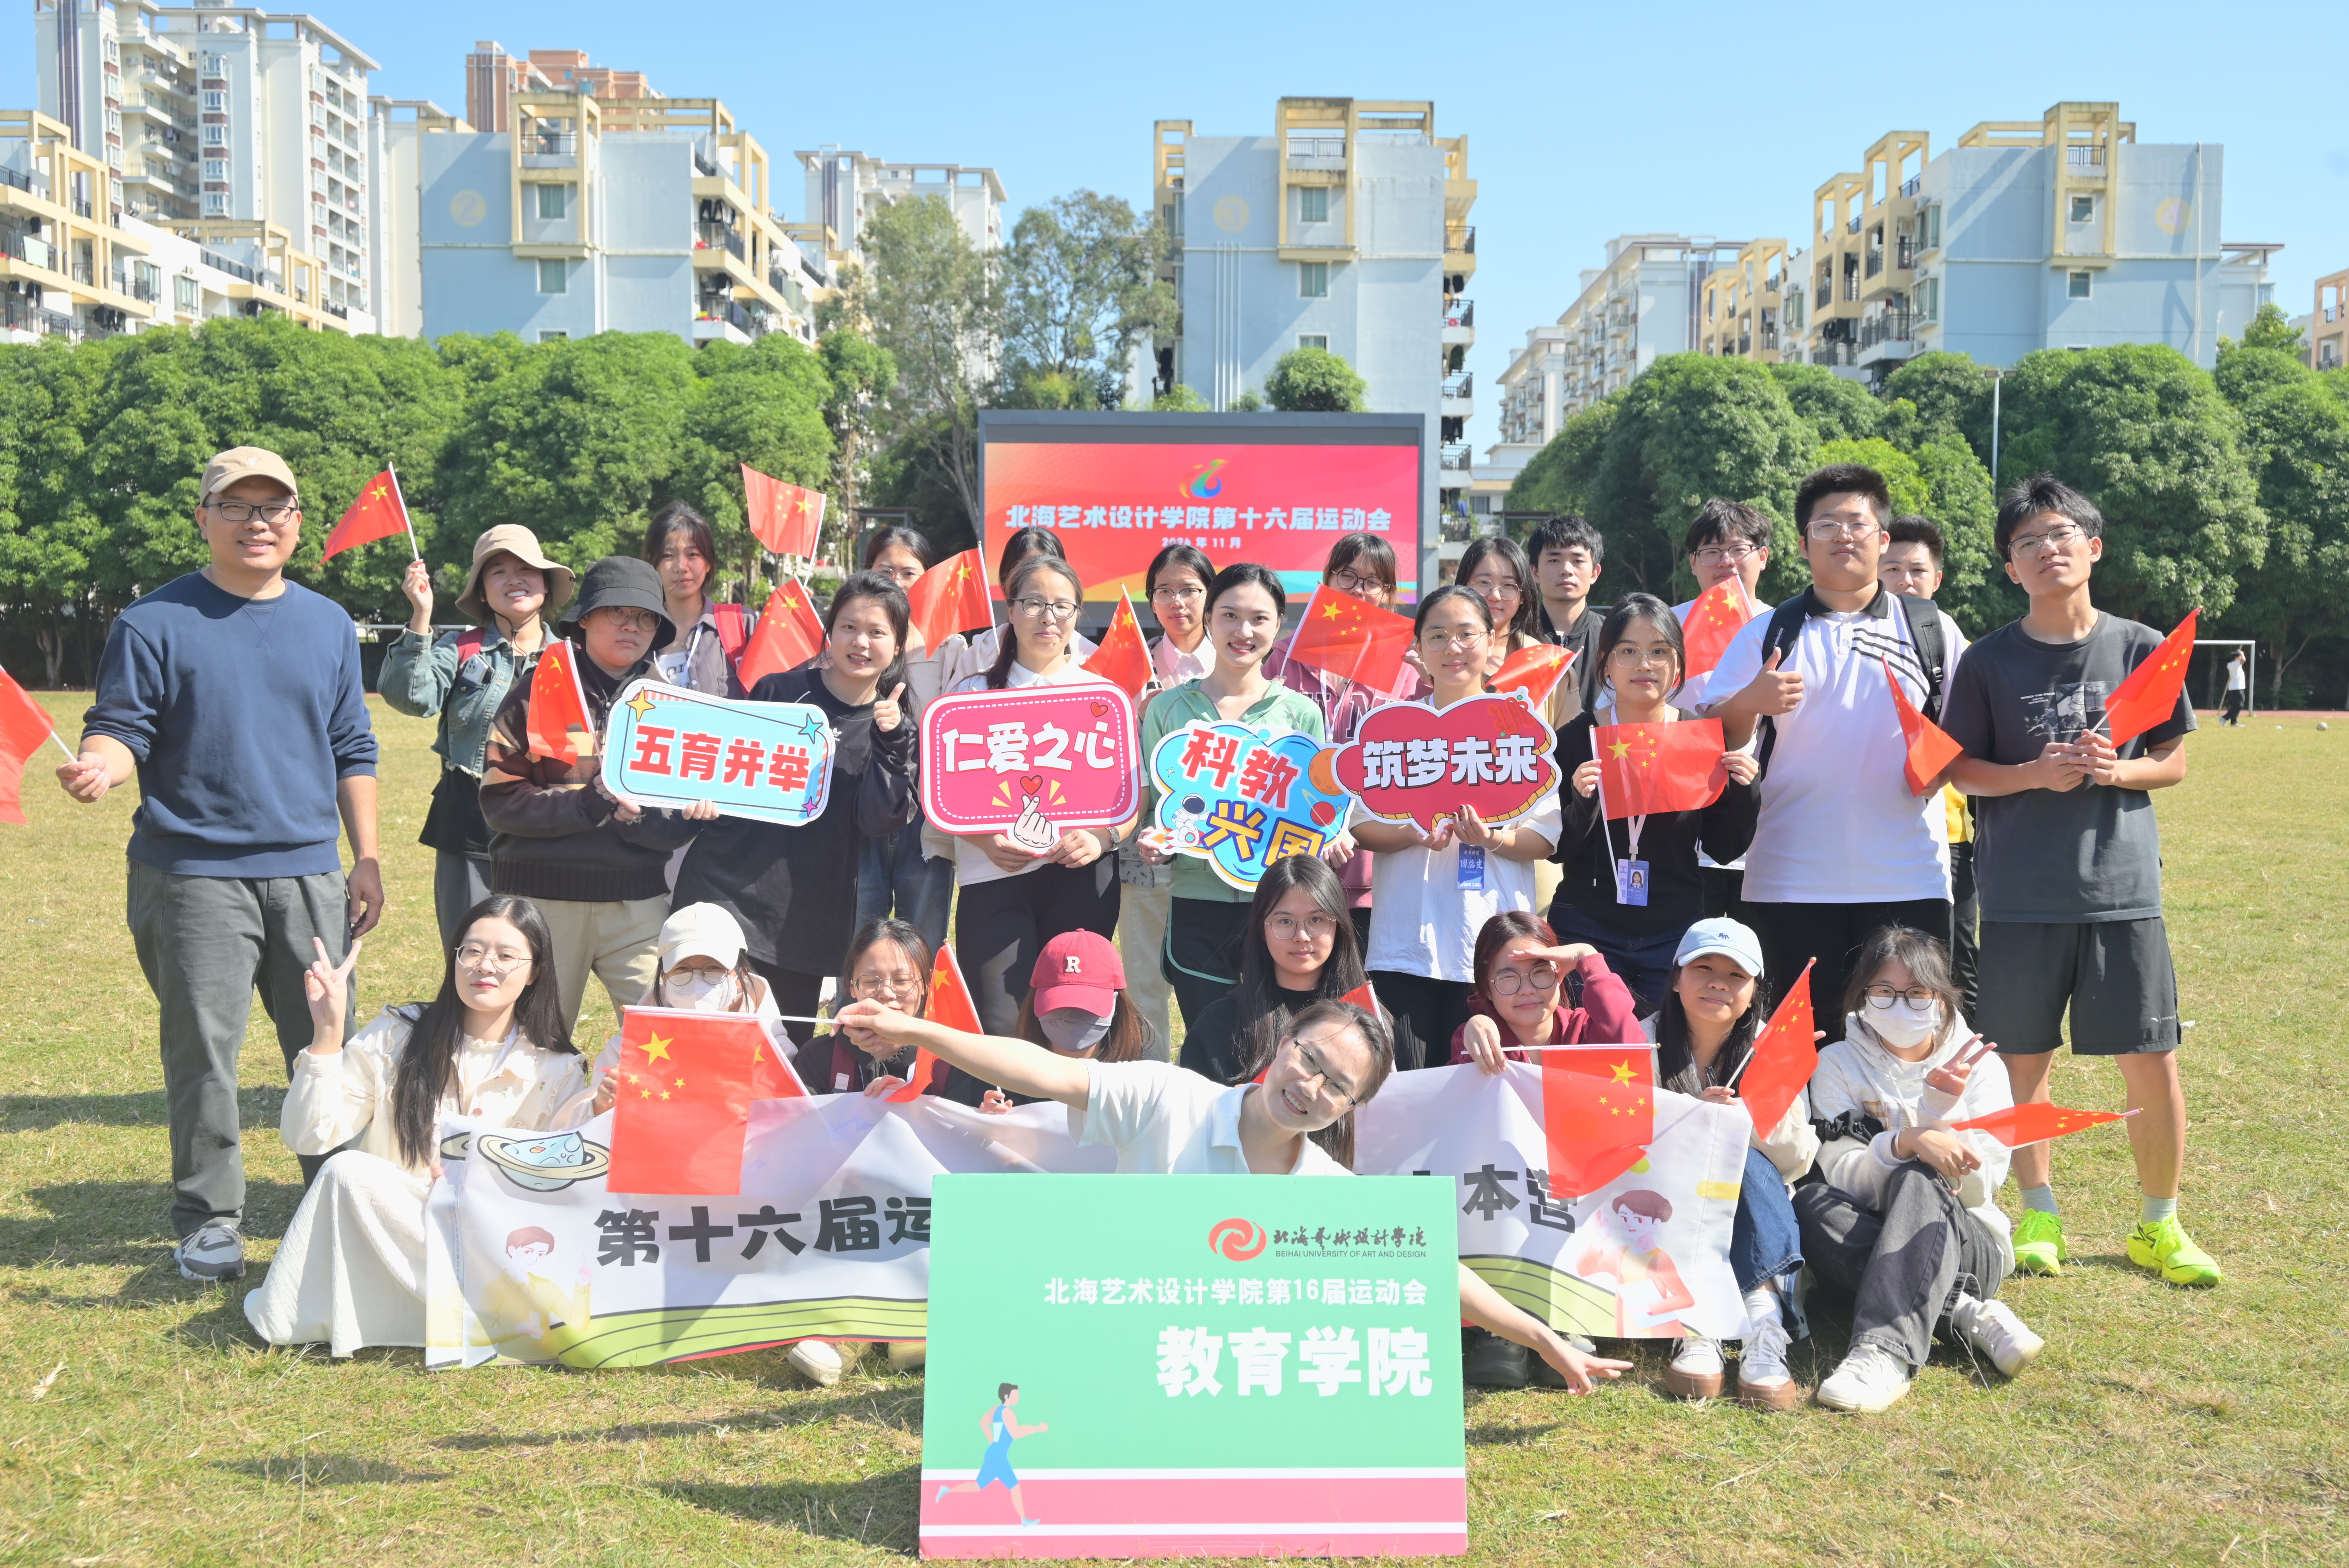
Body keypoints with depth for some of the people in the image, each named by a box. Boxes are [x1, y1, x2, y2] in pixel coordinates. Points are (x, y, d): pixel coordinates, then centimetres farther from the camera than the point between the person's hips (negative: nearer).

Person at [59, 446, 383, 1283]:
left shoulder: (329, 625, 12)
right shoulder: (154, 623, 0)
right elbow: (123, 729, -4)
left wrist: (367, 858, 9)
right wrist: (100, 766, -28)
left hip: (308, 873, 3)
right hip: (194, 875, -3)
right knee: (203, 1052, -1)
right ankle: (209, 1221, 13)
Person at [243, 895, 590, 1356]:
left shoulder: (556, 1070, 3)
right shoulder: (396, 1037, 3)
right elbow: (310, 1137, -5)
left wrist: (601, 1111, -21)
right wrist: (327, 1032, -13)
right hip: (383, 1237, 1)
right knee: (347, 1171, -30)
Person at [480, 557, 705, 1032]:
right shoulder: (541, 692, 3)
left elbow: (690, 815, 7)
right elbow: (500, 801, -5)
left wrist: (637, 819, -13)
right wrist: (591, 802, -17)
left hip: (639, 901, 1)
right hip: (543, 897, -1)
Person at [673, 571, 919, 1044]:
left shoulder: (894, 731, 5)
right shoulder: (779, 692, 3)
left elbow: (879, 822, -7)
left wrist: (889, 741, -17)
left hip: (804, 923, 1)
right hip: (727, 893, -1)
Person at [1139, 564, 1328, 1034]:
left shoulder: (1302, 713, 7)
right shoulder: (1168, 708, 7)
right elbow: (1153, 803, 10)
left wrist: (1332, 840, -10)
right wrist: (1154, 843, -10)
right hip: (1196, 903, 0)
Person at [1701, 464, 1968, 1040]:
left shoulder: (1933, 630, 12)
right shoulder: (1766, 633, 9)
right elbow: (1713, 740, 3)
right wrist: (1749, 703, -17)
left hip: (1907, 878, 1)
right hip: (1790, 880, -1)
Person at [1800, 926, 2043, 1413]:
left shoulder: (1980, 1066, 2)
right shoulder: (1839, 1064, 2)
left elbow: (1977, 1189, -6)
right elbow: (1843, 1177, -11)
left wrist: (1945, 1109, -21)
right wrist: (1904, 1144, -29)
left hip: (1966, 1246, -1)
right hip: (1867, 1245, 1)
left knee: (1918, 1182, -34)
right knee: (1809, 1202, -31)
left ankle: (1886, 1349, -51)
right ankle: (1967, 1314, -31)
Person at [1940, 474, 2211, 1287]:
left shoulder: (2142, 649, 4)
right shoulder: (1991, 663, 1)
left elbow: (2174, 761, 9)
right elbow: (1958, 768, 3)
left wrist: (2119, 770, -12)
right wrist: (2035, 775, -14)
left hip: (2122, 886, 0)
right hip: (2021, 894, 0)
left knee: (2152, 1061, 2)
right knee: (2024, 1060, 7)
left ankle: (2159, 1225, 22)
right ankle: (2040, 1218, 25)